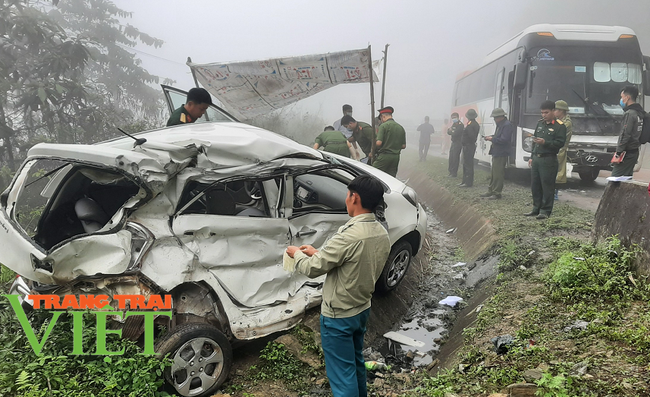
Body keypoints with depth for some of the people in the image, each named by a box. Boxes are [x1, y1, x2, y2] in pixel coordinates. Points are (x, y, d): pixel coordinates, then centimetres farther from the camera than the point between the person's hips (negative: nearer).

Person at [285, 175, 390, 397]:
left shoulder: (349, 235, -30)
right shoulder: (382, 234, -3)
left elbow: (312, 268, -20)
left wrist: (297, 254, 1)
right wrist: (318, 253, 10)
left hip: (338, 316, -8)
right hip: (362, 309, 8)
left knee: (342, 374, 5)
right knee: (356, 362, 26)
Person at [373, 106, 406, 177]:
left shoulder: (384, 125, -9)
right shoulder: (401, 128, 10)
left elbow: (379, 143, -17)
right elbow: (403, 146, 10)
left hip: (384, 156, -6)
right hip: (396, 157, 6)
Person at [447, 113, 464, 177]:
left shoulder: (460, 125, -13)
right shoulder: (454, 124, 13)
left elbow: (454, 133, -21)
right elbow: (448, 132, 7)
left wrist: (451, 131, -1)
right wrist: (450, 127, -13)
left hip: (458, 143, -8)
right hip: (453, 143, 9)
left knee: (455, 158, -7)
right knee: (451, 158, 11)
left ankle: (454, 173, -3)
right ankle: (451, 171, 20)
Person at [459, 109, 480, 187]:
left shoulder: (471, 124, -18)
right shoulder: (475, 124, 15)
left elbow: (471, 136, -25)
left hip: (469, 146, -11)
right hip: (468, 146, 11)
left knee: (468, 165, -6)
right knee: (466, 164, 17)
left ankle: (468, 182, -3)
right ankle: (465, 181, 25)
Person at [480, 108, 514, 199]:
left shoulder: (507, 125, -16)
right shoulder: (500, 124, 16)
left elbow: (503, 140, -23)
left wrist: (492, 139, -13)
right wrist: (490, 137, 7)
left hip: (501, 154, -11)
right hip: (496, 153, 11)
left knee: (498, 174, -7)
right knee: (493, 174, 16)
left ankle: (497, 193, -1)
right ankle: (491, 191, 24)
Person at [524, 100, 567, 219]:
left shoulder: (559, 126, -5)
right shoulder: (540, 123, 16)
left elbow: (560, 143, -12)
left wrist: (545, 143, -23)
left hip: (549, 159, -7)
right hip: (536, 159, 7)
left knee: (547, 186, -4)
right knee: (535, 185, 10)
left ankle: (545, 211, 2)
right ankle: (536, 208, 20)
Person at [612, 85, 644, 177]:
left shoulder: (629, 114, -15)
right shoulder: (640, 113, 15)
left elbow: (625, 134, -20)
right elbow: (636, 132, 17)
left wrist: (618, 153, -17)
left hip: (627, 152, -10)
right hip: (635, 151, 10)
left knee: (615, 177, -11)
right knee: (627, 177, 14)